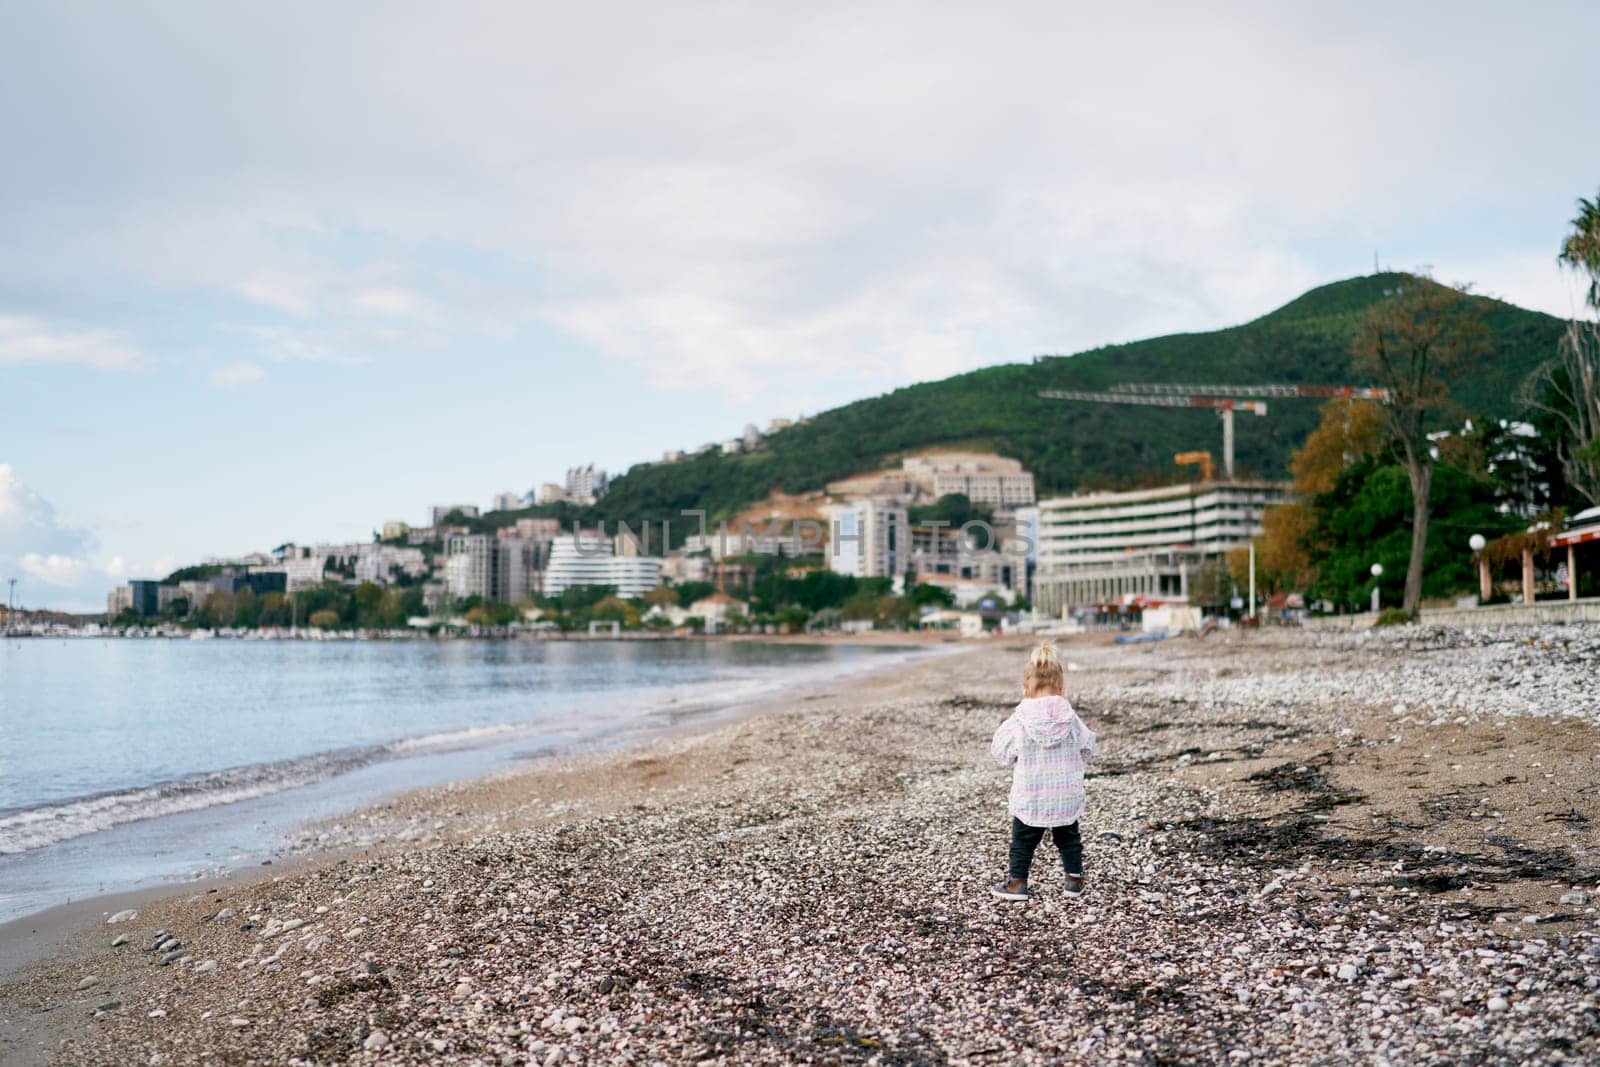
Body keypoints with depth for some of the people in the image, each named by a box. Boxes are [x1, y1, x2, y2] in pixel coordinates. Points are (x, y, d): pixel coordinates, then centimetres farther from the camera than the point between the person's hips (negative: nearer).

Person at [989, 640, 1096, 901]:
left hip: (1030, 794, -2)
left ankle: (1018, 883, 14)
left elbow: (1002, 750, -9)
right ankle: (1074, 879, 23)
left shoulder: (1020, 719, -16)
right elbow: (1086, 747, 3)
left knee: (1023, 839, 11)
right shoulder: (1069, 716, -9)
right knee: (1068, 837, 20)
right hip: (1067, 794, 2)